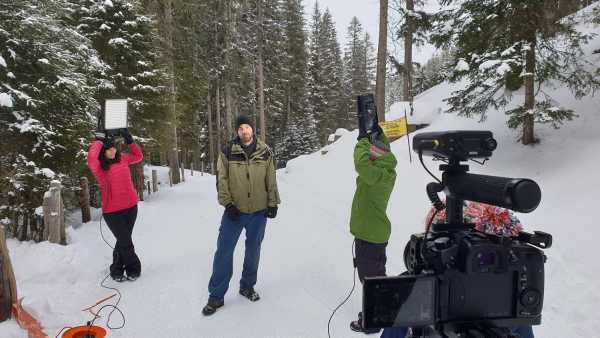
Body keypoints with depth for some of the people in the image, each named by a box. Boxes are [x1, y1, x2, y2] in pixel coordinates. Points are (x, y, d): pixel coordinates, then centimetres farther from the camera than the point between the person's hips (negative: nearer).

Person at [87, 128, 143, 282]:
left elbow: (138, 157, 18)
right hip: (112, 211, -5)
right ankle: (134, 268, 20)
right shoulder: (98, 166, -11)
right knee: (125, 242, -3)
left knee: (123, 240, 16)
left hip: (131, 207, 5)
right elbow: (91, 158, -34)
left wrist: (129, 140, 4)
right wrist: (98, 141, -19)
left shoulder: (122, 158, 3)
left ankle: (117, 270, 34)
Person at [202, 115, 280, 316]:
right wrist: (227, 203, -11)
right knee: (224, 251, 0)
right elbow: (221, 179, -3)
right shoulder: (227, 152, -3)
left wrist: (273, 203, 2)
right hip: (235, 210, -1)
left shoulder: (265, 152, 1)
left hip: (259, 211, 2)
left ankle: (247, 286, 34)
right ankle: (216, 295, 13)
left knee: (253, 250, 14)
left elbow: (271, 180, 5)